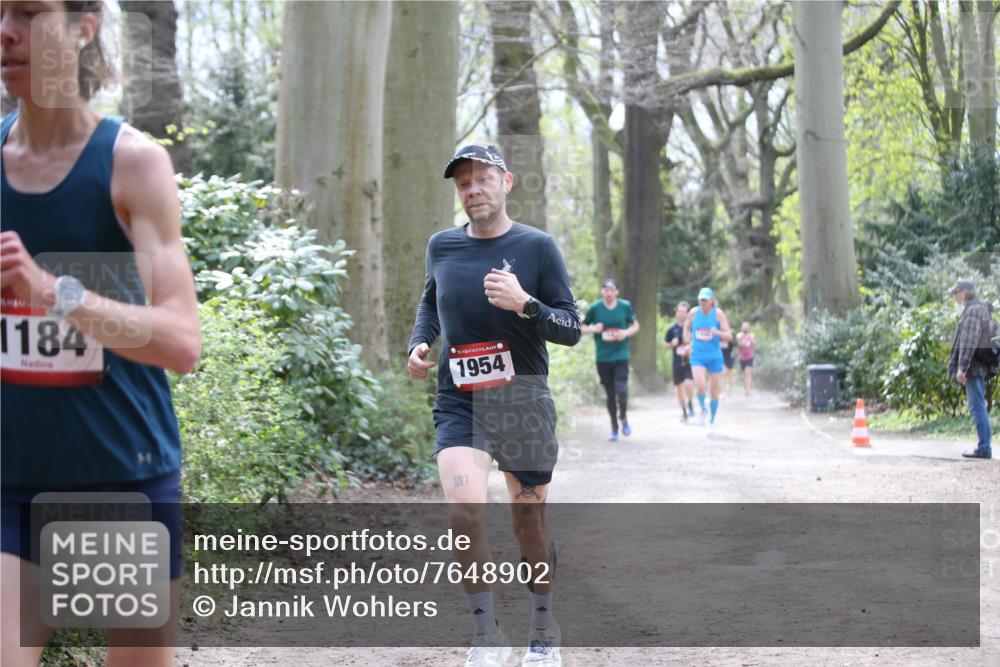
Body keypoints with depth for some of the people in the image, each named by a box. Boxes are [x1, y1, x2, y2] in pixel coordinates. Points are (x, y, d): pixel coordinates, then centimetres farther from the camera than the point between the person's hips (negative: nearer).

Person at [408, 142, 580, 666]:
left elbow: (571, 329, -4)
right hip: (458, 402, 1)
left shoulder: (537, 247, -4)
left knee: (529, 521, 8)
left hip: (523, 403, -1)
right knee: (464, 508, -21)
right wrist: (418, 343, 7)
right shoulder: (442, 246, 5)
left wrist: (524, 304, -21)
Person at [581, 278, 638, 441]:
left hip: (621, 356, -1)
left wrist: (626, 333, -8)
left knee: (621, 390, -15)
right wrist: (593, 329, -13)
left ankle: (623, 416, 15)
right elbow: (582, 327, 8)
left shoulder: (625, 306, 0)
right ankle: (614, 427, 24)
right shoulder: (595, 308, -2)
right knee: (610, 394, 7)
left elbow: (635, 325, 12)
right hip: (603, 358, 1)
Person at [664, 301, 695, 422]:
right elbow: (665, 345, 13)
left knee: (689, 384, -22)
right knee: (679, 387, 9)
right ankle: (684, 412, 25)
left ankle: (690, 405, 4)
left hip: (690, 361, -3)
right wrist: (672, 344, -7)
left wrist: (692, 347, -15)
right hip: (677, 362, 3)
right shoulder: (672, 329, 4)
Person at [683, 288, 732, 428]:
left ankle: (712, 420, 30)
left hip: (714, 357, 0)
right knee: (700, 385, -23)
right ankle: (703, 409, 7)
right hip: (697, 356, 1)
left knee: (715, 392, 7)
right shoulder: (694, 313, -1)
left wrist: (717, 332, -30)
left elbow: (729, 335, -11)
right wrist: (687, 340, 5)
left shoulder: (718, 313, -8)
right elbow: (686, 327, 20)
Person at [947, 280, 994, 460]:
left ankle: (984, 448, -9)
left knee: (978, 407, -9)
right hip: (978, 367, 10)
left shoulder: (973, 310, -12)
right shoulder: (981, 309, 20)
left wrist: (962, 368, -22)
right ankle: (984, 446, 15)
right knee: (979, 408, 12)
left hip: (973, 367, -10)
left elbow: (969, 342, -20)